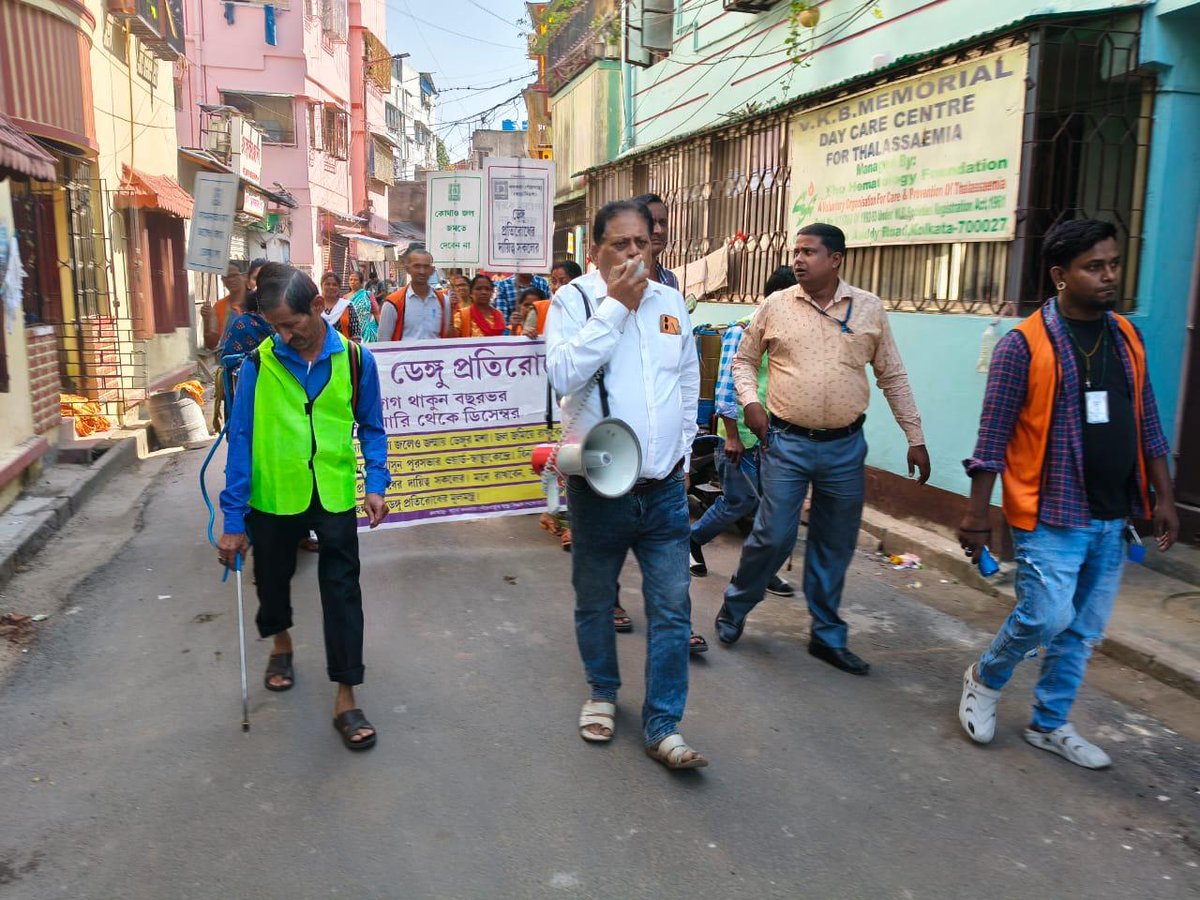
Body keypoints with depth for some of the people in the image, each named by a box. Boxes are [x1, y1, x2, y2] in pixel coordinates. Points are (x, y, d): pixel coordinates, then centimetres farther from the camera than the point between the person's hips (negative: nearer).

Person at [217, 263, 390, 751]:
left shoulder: (355, 359, -8)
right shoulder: (258, 364, -10)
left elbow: (371, 427, 4)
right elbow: (241, 440, -7)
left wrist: (376, 483, -7)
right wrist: (233, 519, -7)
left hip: (334, 495, -1)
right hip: (273, 495, 1)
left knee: (342, 591, -2)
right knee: (273, 579, 20)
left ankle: (345, 698, 8)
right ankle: (281, 644, 51)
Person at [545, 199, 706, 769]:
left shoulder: (670, 301, 7)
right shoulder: (574, 299, -6)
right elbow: (564, 374, -24)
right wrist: (615, 306, -21)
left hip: (665, 489, 3)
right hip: (598, 487, -3)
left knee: (672, 609, 3)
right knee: (595, 601, 14)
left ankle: (662, 727, 15)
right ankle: (602, 691, 38)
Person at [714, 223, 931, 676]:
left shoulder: (868, 308, 3)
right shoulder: (776, 306, 0)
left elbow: (893, 376, 7)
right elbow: (744, 360, 10)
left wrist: (915, 438, 6)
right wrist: (750, 400, -10)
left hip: (845, 447, 2)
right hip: (786, 442, -2)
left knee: (835, 546, 11)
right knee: (773, 536, -2)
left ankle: (828, 635, 26)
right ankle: (735, 606, 23)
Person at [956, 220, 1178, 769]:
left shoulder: (1126, 338, 9)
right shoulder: (1024, 344, -11)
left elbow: (1148, 425, 13)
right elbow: (992, 437, -11)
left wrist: (1163, 498, 9)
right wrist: (977, 513, -12)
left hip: (1113, 517, 6)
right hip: (1051, 515, -6)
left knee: (1084, 630, 12)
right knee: (1047, 616, -11)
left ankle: (1050, 724, 30)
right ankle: (985, 679, 19)